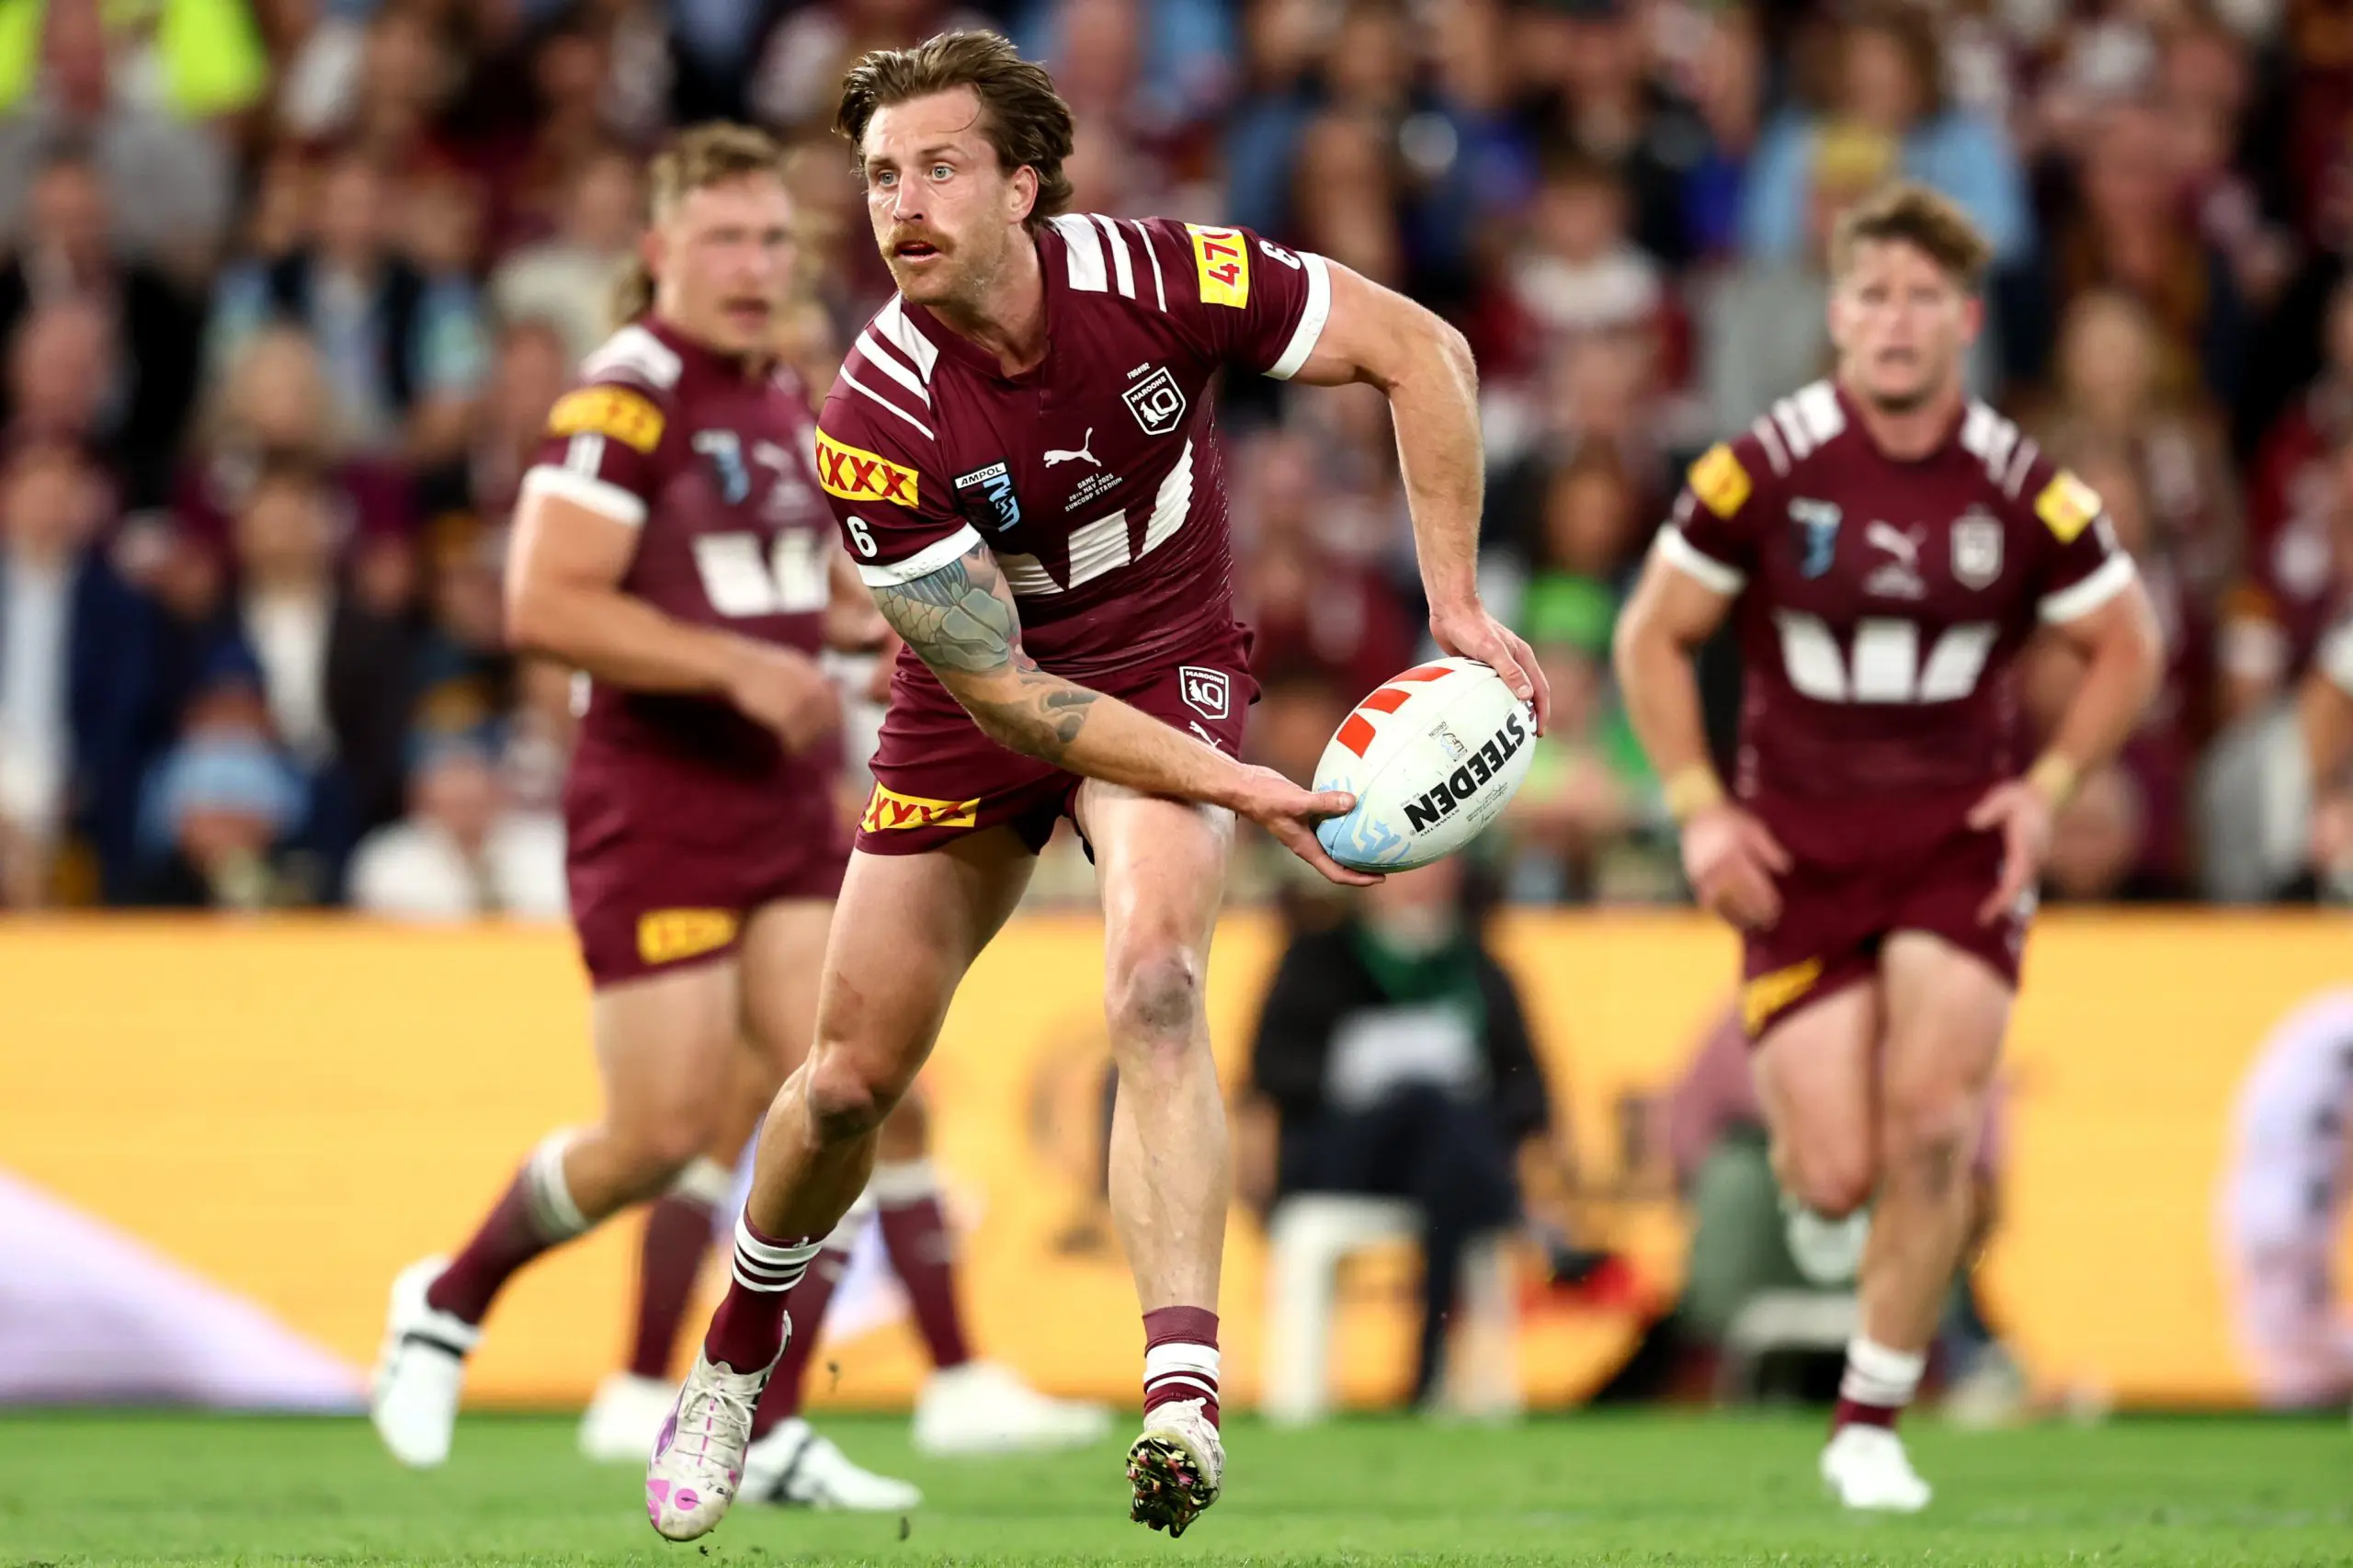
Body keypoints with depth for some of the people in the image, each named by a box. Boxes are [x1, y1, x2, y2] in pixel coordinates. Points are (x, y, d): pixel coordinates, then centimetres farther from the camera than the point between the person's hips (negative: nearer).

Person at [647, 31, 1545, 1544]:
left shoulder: (1158, 277, -24)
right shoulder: (878, 421, -26)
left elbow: (1422, 351, -12)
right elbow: (1003, 690, -24)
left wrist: (1456, 604, -17)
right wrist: (1245, 791, -30)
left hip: (1168, 664, -1)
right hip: (983, 697, 1)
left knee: (1155, 981, -28)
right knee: (852, 1078, 6)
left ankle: (1183, 1392, -37)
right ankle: (736, 1360, 35)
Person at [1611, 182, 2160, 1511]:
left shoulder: (2026, 490, -4)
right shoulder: (1764, 471, -7)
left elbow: (2129, 646, 10)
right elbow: (1654, 636, 4)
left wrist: (2050, 787, -3)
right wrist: (1701, 811, -4)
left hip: (1962, 838, 1)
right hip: (1799, 849, -1)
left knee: (1932, 1127, -15)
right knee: (1835, 1178, -8)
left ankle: (1872, 1424, 1)